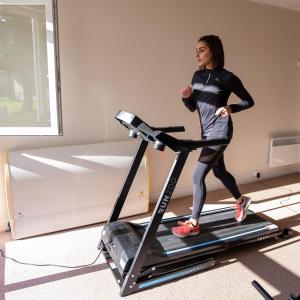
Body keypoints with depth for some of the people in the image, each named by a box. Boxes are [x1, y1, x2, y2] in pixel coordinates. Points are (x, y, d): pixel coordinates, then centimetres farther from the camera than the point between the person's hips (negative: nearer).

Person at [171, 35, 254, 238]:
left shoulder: (226, 77, -12)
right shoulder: (197, 76, 8)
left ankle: (193, 224, 5)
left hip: (220, 131, -8)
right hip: (206, 131, 8)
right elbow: (192, 107, 10)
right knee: (219, 171, 21)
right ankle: (241, 200, 46)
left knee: (198, 175, -10)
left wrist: (230, 108, -21)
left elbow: (249, 101, -4)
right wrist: (186, 97, -10)